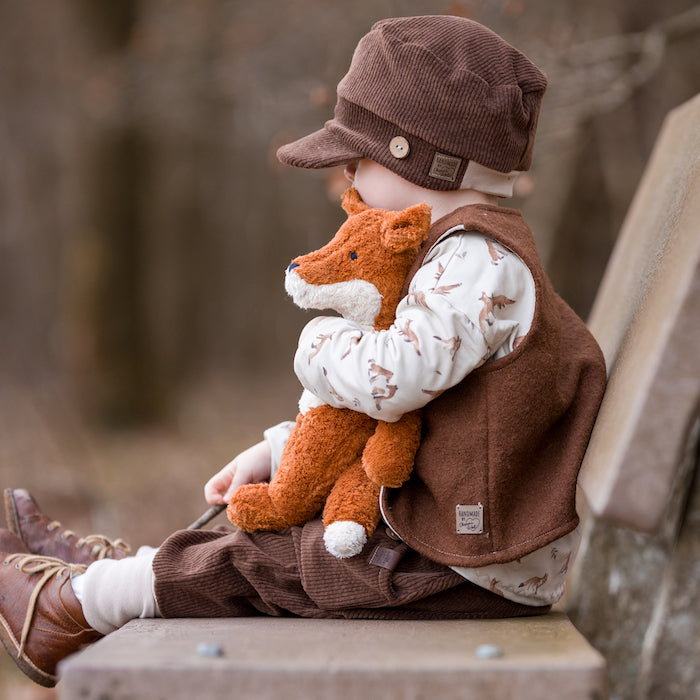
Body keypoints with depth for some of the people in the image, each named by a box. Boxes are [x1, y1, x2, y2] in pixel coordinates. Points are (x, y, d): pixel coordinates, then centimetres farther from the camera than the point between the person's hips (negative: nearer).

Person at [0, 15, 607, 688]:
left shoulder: (481, 261, -21)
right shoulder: (471, 255, 14)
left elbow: (391, 377, -36)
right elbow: (388, 399, 20)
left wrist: (320, 339, -13)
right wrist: (275, 451, 15)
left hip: (477, 575, -10)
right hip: (457, 539, 10)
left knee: (250, 564, 0)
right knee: (269, 529, 16)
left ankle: (77, 601, 16)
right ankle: (110, 564, 28)